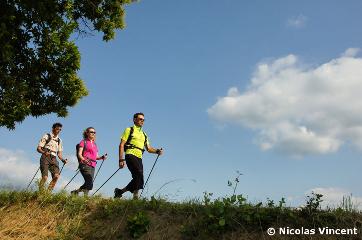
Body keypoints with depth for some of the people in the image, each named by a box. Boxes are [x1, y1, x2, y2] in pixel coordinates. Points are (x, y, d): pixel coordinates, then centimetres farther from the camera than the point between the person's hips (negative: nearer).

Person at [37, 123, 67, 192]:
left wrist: (62, 160, 7)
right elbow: (38, 148, 1)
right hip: (45, 158, -4)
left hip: (53, 159, 4)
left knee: (56, 176, -16)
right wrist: (44, 152, -20)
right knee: (45, 177, -16)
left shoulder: (59, 140, 23)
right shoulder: (46, 136, 8)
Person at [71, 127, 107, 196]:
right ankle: (85, 196, -15)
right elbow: (79, 153, -5)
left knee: (88, 183, 2)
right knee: (89, 181, -22)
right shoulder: (84, 142, 7)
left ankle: (75, 192, 17)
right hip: (85, 164, -7)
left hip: (92, 166, 7)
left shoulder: (94, 144, 26)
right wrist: (83, 160, -26)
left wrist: (102, 157, 3)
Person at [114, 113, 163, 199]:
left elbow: (148, 148, 24)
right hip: (131, 155, -7)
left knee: (138, 179, -3)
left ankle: (119, 191, 12)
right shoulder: (129, 130, 9)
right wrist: (121, 160, -11)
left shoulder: (144, 134, 27)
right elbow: (121, 144, 0)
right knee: (139, 173, -26)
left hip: (139, 158, 7)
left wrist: (157, 151, 2)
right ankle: (135, 197, -23)